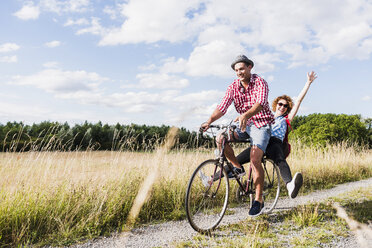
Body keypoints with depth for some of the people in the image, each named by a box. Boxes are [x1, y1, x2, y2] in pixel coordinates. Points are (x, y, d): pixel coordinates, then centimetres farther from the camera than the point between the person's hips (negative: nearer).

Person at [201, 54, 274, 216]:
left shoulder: (260, 83, -13)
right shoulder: (233, 87, -1)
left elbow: (260, 103, -32)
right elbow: (222, 107, -11)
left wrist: (245, 115, -52)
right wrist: (209, 121, -29)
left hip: (261, 125, -5)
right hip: (245, 125, 5)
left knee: (254, 159, -20)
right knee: (221, 138, -17)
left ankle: (259, 199, -5)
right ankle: (238, 168, 5)